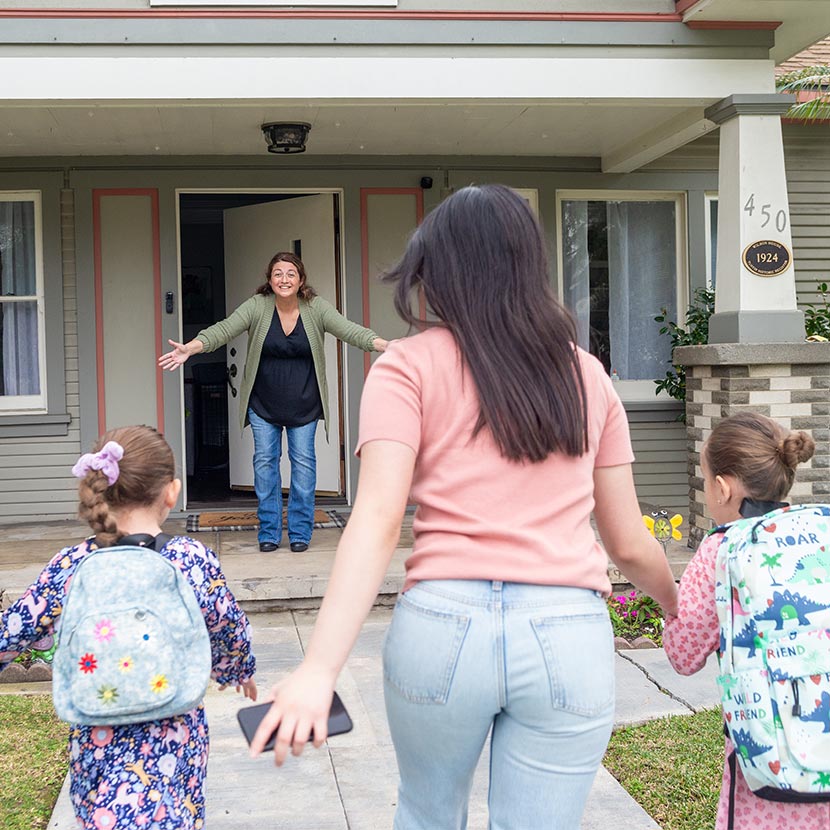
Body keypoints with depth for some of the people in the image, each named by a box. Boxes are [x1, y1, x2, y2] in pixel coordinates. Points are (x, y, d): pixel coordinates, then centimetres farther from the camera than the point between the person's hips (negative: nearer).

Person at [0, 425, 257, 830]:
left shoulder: (69, 566, -10)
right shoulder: (193, 559, -11)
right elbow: (231, 631, 3)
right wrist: (239, 671, 24)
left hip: (98, 743, 0)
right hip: (178, 737, 0)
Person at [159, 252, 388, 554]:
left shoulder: (316, 308, -8)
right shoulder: (257, 306, -9)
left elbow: (349, 330, -17)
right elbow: (224, 329, -18)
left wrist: (385, 345, -34)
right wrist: (190, 348, -34)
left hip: (303, 404, 0)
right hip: (263, 402, 0)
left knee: (303, 461, 1)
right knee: (265, 461, 3)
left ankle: (300, 532, 12)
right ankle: (269, 533, 12)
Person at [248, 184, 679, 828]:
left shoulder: (410, 366, 1)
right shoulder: (587, 375, 11)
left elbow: (377, 517, -13)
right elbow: (629, 543, 13)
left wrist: (320, 670, -19)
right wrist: (687, 614, 32)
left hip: (443, 622, -1)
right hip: (568, 633, 1)